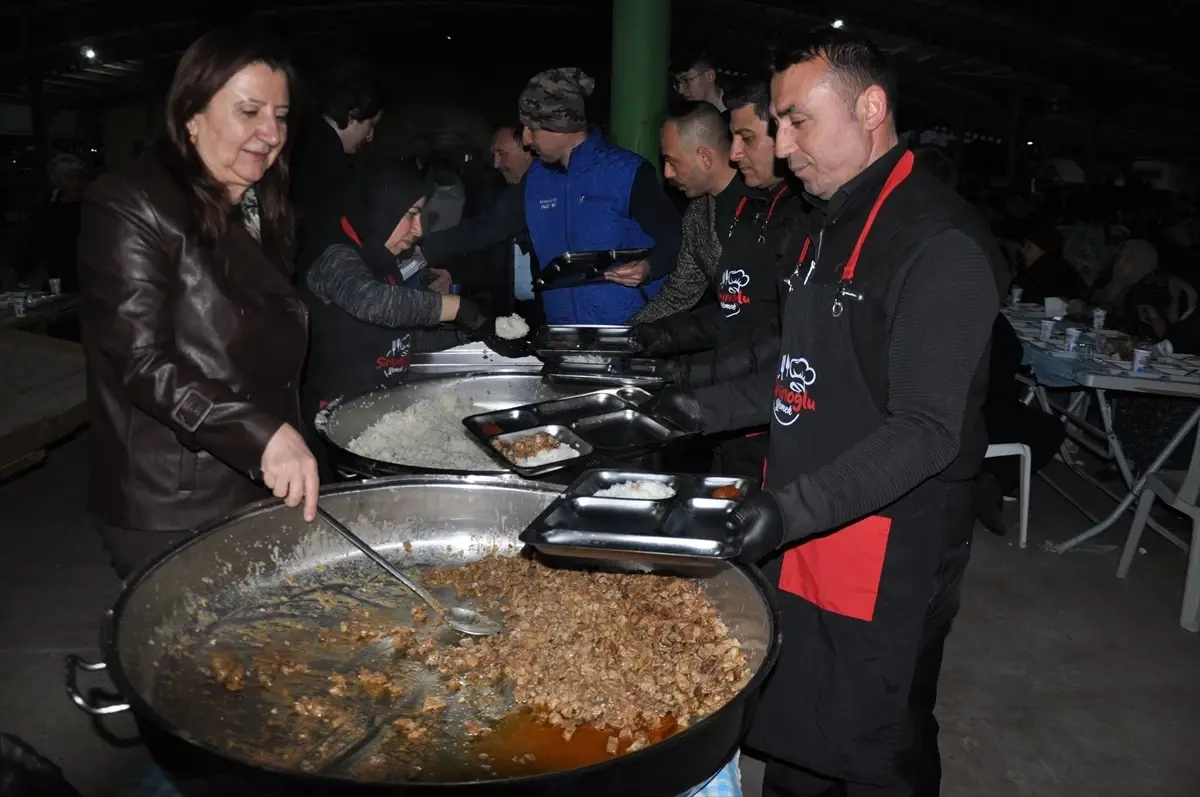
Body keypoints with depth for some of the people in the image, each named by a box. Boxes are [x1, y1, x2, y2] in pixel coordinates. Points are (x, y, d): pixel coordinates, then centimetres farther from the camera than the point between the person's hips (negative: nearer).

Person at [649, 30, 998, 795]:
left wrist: (797, 508, -31)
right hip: (801, 536, 8)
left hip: (887, 559, -8)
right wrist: (710, 408, 10)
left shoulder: (941, 244, -17)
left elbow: (927, 430, -22)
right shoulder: (827, 223, 12)